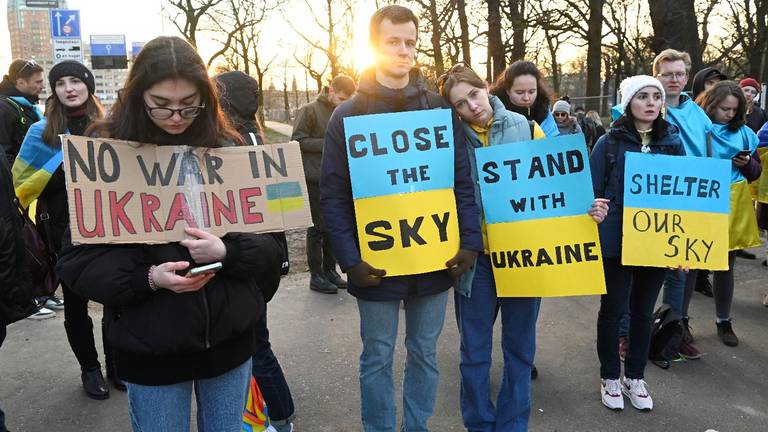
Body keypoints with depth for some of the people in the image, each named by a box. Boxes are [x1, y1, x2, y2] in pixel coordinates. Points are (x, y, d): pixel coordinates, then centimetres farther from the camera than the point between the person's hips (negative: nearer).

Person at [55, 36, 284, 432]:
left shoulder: (229, 151, -2)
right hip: (150, 350, -2)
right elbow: (78, 261, -6)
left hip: (229, 338, 2)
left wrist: (227, 252, -22)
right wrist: (146, 277, -23)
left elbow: (272, 244, -1)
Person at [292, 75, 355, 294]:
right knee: (318, 226, -1)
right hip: (314, 179, -6)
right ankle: (316, 275, 7)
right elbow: (297, 140, -10)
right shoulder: (310, 110, -6)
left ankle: (329, 270, 22)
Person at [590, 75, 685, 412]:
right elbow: (592, 190, -4)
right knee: (612, 309, 8)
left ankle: (635, 376, 31)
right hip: (617, 241, -3)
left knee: (643, 311, 14)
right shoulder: (609, 142, -5)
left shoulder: (672, 142, 4)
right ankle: (610, 376, 26)